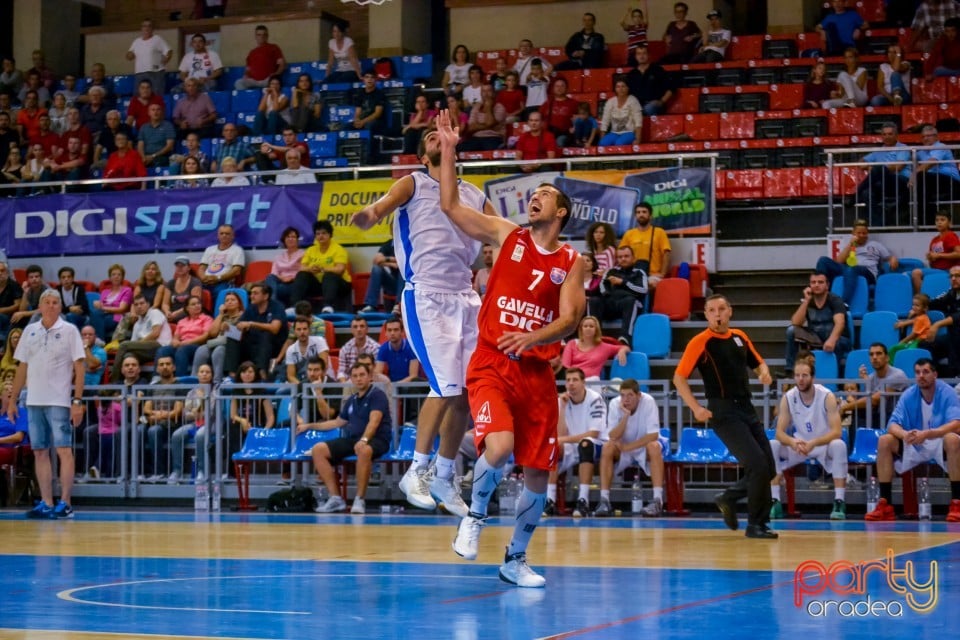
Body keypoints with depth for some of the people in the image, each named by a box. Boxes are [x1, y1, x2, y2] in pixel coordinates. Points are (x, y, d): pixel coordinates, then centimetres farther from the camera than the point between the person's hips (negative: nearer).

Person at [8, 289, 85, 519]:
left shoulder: (69, 331, -1)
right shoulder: (30, 331, 11)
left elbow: (79, 368, -3)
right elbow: (22, 368, 15)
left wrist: (78, 401, -10)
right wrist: (12, 400, 12)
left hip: (59, 402, -4)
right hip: (33, 401, 4)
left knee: (64, 450, -7)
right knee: (40, 452, 5)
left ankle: (65, 503, -6)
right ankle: (46, 504, 9)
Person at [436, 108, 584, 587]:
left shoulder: (571, 261, 7)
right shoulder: (507, 235, 7)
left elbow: (569, 319, -4)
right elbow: (450, 207, 3)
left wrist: (531, 337, -22)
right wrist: (448, 151, -2)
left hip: (537, 371, 2)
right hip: (491, 364, -2)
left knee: (538, 473, 4)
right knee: (499, 447, -27)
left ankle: (516, 558, 23)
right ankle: (476, 515, 2)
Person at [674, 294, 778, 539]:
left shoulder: (740, 337, 11)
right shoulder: (701, 342, -7)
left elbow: (757, 362, 25)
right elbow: (679, 378, -8)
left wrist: (764, 372, 1)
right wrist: (696, 407, -19)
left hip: (747, 409, 7)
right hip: (724, 412, -7)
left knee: (769, 469, 7)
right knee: (758, 465, -15)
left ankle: (728, 498, 28)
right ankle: (756, 525, -3)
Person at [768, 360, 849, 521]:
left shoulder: (827, 397, -18)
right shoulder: (788, 398, -10)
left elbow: (836, 431, -25)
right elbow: (780, 432, -13)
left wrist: (814, 443, -42)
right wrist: (792, 442, -37)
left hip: (824, 445, -3)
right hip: (799, 445, 3)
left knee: (839, 445, -36)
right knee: (772, 446, -23)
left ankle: (839, 502, -33)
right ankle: (775, 502, -19)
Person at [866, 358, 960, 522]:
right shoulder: (908, 395, -4)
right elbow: (893, 425, -11)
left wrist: (927, 434, -42)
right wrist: (904, 434, -36)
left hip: (940, 446, -4)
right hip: (914, 447, 4)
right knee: (884, 441, -20)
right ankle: (885, 505, -19)